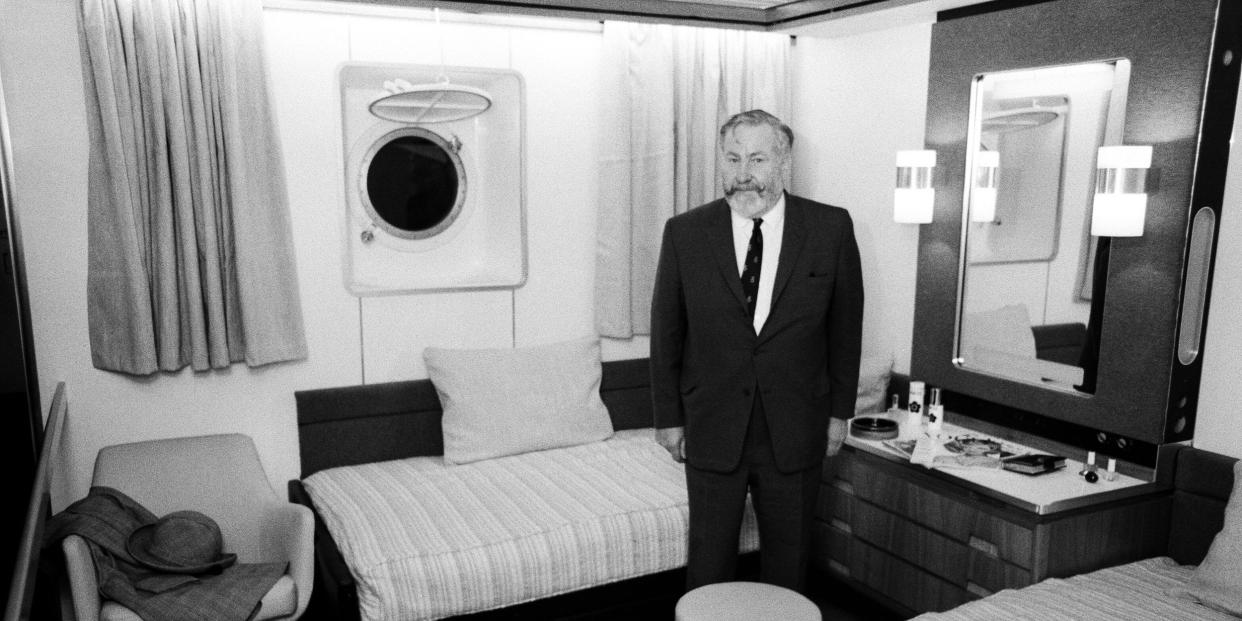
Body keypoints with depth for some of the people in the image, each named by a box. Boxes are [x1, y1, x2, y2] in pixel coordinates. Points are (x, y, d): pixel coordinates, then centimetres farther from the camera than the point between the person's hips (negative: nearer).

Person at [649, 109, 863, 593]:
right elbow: (666, 332, 1)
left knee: (788, 558, 17)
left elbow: (845, 326, 3)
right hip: (712, 430, 0)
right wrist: (668, 417, 2)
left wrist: (839, 410, 5)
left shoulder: (831, 228, -5)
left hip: (796, 430, 1)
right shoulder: (684, 233, -5)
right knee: (709, 557, 12)